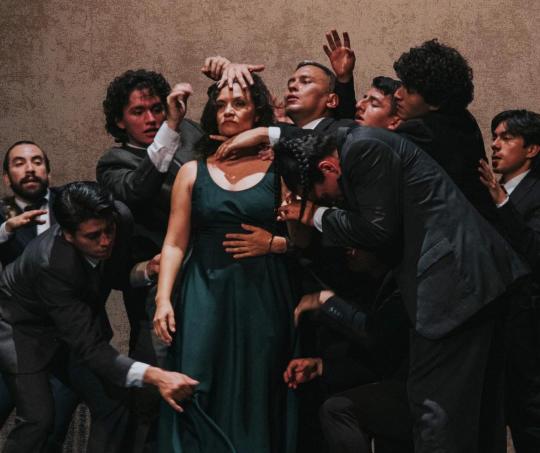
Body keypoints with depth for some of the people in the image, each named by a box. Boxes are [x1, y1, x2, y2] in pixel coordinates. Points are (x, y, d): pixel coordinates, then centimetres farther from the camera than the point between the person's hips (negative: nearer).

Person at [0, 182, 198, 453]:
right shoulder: (51, 265, -39)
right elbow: (88, 347, -39)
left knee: (111, 408, -5)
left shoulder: (120, 218, -22)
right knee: (38, 419, -16)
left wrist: (147, 269, -23)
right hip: (24, 327, -6)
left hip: (78, 321, 6)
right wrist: (154, 376, -51)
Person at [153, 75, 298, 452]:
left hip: (262, 299, -1)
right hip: (205, 298, 1)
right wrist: (163, 297, -6)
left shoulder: (278, 169, 5)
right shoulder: (193, 172, 9)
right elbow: (175, 243, 4)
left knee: (255, 401, 2)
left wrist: (269, 242, -15)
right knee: (201, 399, -3)